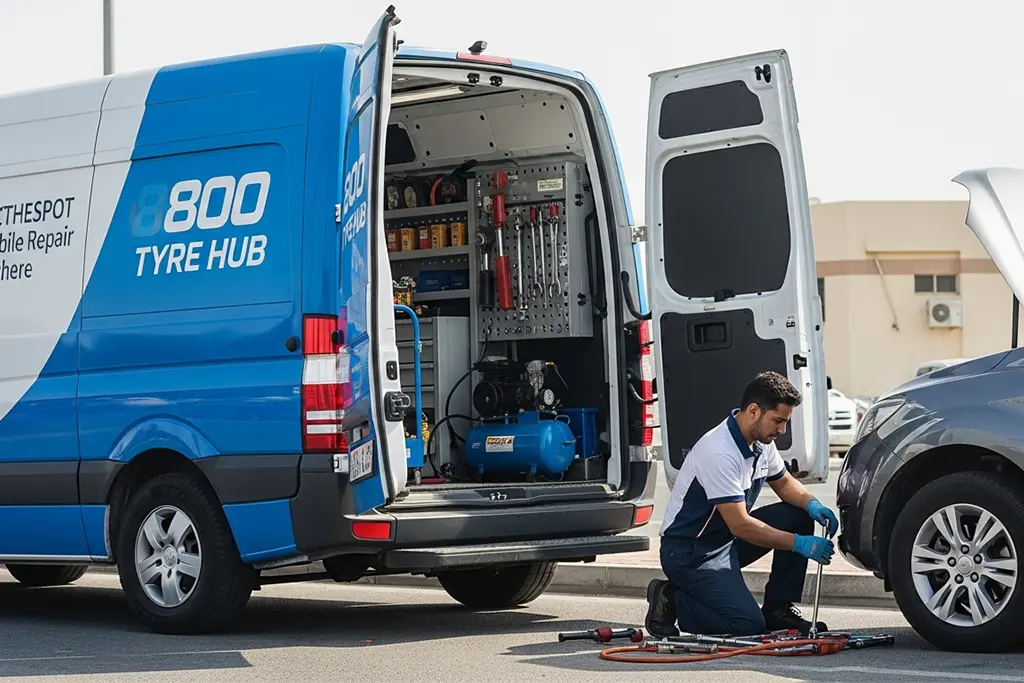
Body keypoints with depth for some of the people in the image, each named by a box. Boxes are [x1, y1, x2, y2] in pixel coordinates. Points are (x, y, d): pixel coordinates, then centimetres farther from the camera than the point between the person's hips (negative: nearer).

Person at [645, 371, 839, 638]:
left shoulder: (761, 441, 1)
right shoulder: (720, 453, -28)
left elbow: (785, 484, 18)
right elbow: (740, 526, -28)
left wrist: (812, 503, -5)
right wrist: (800, 544, -24)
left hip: (728, 540, 9)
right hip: (690, 552, -9)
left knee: (799, 514, -4)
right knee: (748, 624, -24)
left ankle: (778, 608, 3)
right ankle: (671, 601, -3)